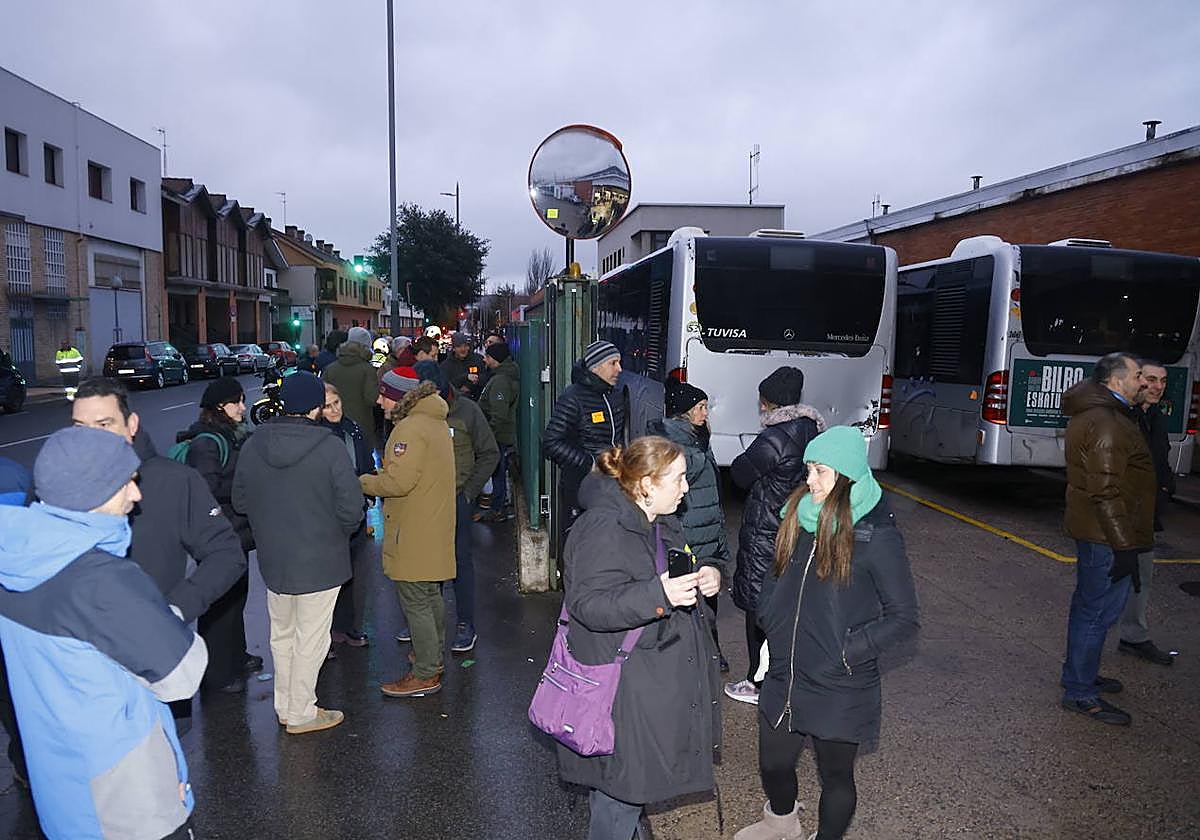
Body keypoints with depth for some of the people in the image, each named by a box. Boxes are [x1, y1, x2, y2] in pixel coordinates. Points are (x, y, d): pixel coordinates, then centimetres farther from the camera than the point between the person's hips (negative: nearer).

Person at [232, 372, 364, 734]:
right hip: (320, 559, -5)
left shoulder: (253, 444, -4)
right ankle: (301, 713, 21)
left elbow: (239, 500, 5)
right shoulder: (329, 446, -19)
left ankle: (285, 706, 35)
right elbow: (351, 507, -18)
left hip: (272, 558, 5)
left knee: (281, 635, 21)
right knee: (310, 640, 9)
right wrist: (343, 532, 2)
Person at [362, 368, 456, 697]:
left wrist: (362, 482, -12)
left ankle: (425, 675, 8)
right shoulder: (435, 422, 11)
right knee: (431, 596, 22)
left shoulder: (411, 429, -21)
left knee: (415, 602, -1)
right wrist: (376, 479, 13)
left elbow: (398, 481, -27)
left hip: (414, 535, -10)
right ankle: (433, 657, 37)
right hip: (434, 529, 10)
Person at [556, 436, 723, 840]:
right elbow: (588, 603, -28)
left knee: (631, 779, 22)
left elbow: (684, 564, 23)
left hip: (659, 679, 9)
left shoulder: (660, 522, 9)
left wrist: (707, 571, 0)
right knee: (623, 781, 2)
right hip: (622, 691, -9)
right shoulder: (603, 529, -22)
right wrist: (658, 595, -38)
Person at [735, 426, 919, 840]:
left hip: (838, 689, -5)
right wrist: (771, 629, 1)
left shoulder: (876, 536, -16)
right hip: (783, 678, 6)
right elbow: (773, 579, 14)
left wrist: (847, 651, -17)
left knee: (835, 777, 15)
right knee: (773, 765, 22)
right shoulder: (798, 517, 0)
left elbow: (903, 618, -12)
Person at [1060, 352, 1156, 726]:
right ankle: (1080, 693, 5)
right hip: (1108, 535, -11)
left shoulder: (1092, 414, 14)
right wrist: (1124, 545, -23)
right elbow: (1106, 492, -25)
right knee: (1099, 611, -4)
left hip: (1092, 531, 11)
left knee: (1088, 604, 20)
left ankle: (1079, 673, 34)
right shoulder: (1108, 424, -20)